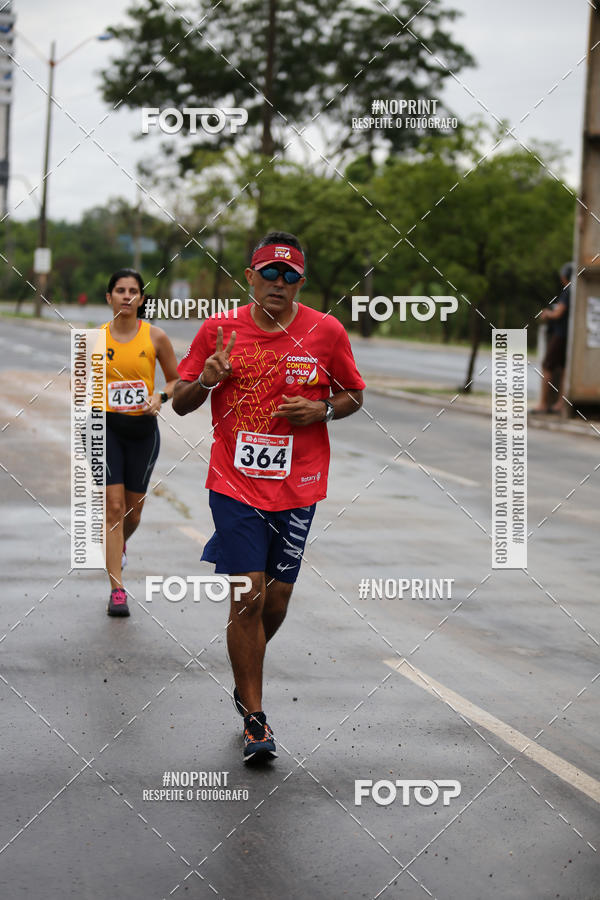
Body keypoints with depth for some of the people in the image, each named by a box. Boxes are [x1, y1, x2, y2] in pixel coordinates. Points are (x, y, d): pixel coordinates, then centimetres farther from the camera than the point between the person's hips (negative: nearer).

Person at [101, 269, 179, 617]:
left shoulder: (156, 337, -2)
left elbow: (177, 379, 7)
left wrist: (160, 396, -12)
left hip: (143, 429, 1)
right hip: (107, 428, -1)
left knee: (134, 509, 11)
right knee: (114, 507, -9)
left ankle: (120, 544, 48)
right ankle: (117, 589, -6)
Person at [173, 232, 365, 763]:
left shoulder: (326, 332, -1)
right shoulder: (219, 331, -1)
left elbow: (354, 394, 12)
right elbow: (181, 403, 6)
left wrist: (321, 409, -9)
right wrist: (207, 380, -15)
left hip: (298, 485, 2)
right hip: (235, 484, -1)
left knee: (277, 596, 9)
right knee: (248, 596, -9)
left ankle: (246, 678, 38)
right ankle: (254, 717, 0)